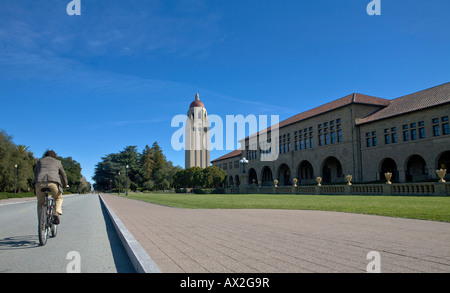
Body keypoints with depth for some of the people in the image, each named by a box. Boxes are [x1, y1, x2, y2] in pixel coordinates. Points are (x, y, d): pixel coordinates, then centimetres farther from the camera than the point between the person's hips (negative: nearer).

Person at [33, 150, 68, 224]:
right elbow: (63, 175, 33)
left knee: (40, 202, 23)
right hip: (53, 183, -1)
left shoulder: (40, 161, 30)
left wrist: (35, 186, 51)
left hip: (40, 182, 2)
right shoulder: (58, 162, 26)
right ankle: (57, 213, -1)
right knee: (59, 198, 24)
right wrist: (65, 184, 49)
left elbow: (36, 174, 37)